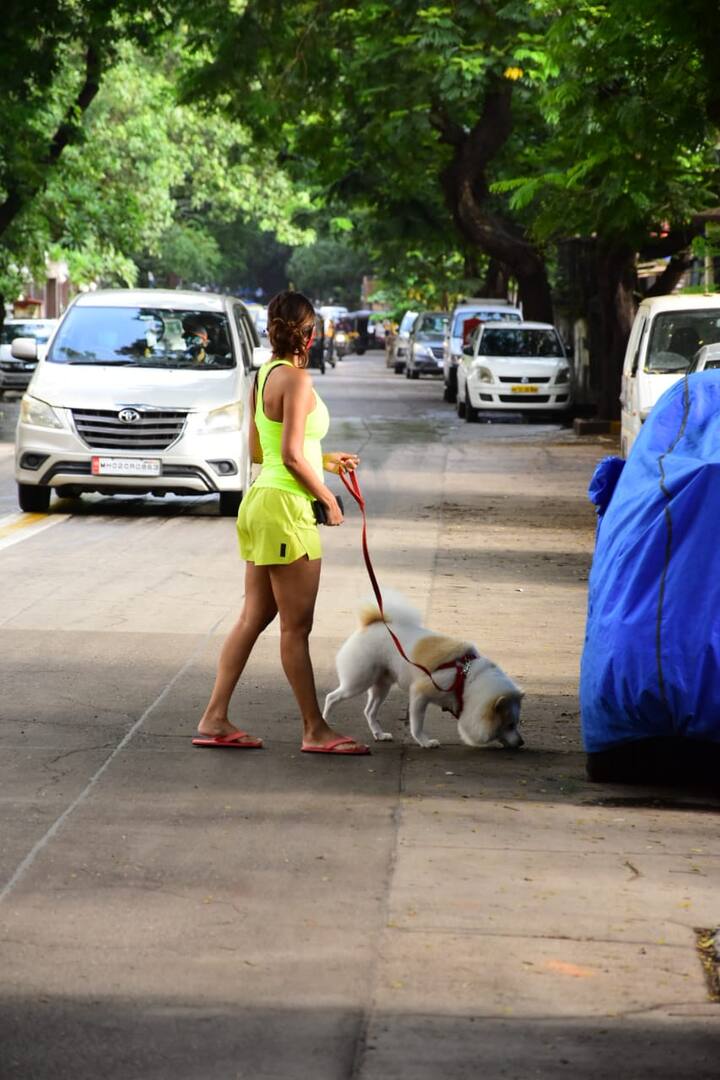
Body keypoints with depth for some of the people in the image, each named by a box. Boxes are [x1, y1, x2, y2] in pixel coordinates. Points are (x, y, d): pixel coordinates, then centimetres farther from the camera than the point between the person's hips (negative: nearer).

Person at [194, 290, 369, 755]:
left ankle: (215, 719, 12)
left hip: (262, 500, 9)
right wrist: (328, 498, -8)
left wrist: (324, 460, 21)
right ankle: (315, 730, 4)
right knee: (297, 626, -2)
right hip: (287, 506, -9)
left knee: (254, 617, 12)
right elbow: (291, 456, -19)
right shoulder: (296, 378, -15)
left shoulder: (264, 375, 12)